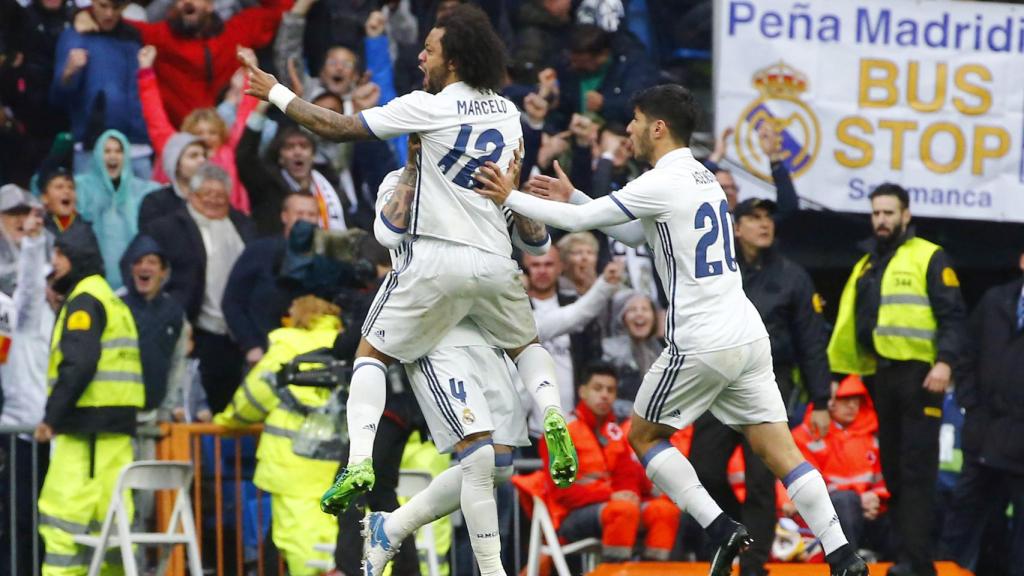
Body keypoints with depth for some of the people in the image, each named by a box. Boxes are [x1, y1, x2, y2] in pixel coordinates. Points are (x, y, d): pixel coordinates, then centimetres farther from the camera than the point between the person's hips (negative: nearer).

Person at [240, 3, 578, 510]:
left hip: (439, 258, -5)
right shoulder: (507, 113, 9)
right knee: (524, 343, 28)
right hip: (496, 260, 5)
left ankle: (359, 462, -9)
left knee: (371, 352, 8)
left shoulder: (429, 107, -8)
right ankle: (552, 416, -1)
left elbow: (338, 128, -5)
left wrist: (275, 93, 4)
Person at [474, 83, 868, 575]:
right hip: (748, 335, 8)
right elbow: (633, 234, 29)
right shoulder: (701, 177, 18)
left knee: (644, 435, 11)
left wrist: (509, 197, 2)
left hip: (701, 345, -8)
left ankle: (721, 530, -1)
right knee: (779, 450, 3)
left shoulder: (663, 183, -10)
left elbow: (579, 221, -9)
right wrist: (573, 196, 27)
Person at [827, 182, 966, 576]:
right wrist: (838, 372, 17)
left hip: (918, 375, -7)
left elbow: (952, 315, -7)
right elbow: (849, 322, 23)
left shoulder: (928, 258, 0)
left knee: (916, 468, -10)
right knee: (893, 469, 7)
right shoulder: (866, 266, 20)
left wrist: (945, 361, -19)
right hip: (880, 376, 7)